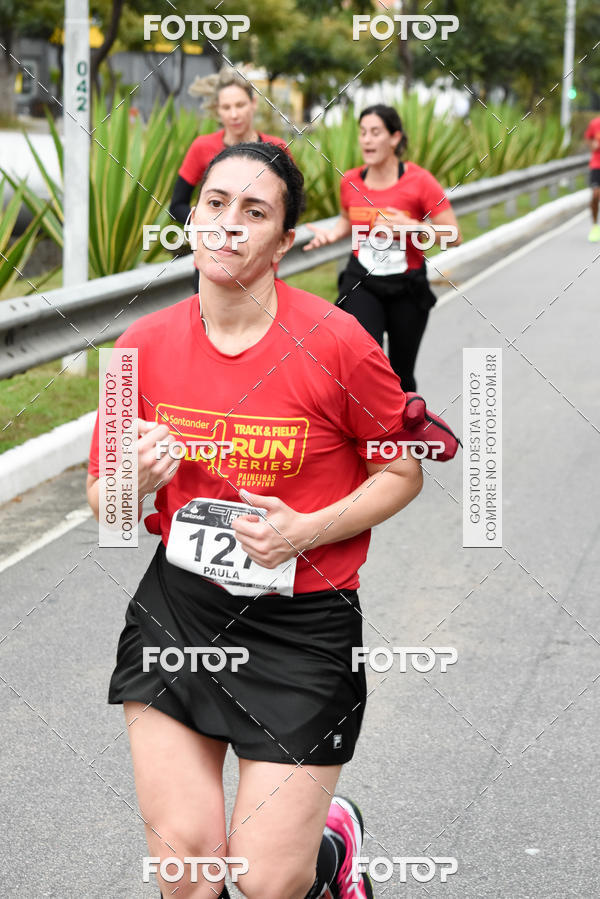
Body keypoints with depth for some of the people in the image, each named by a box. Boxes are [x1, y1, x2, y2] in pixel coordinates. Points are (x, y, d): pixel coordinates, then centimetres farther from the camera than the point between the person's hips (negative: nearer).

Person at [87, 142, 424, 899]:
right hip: (177, 608, 3)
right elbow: (104, 505, 6)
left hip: (301, 623, -3)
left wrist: (308, 531, -16)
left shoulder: (334, 341, -13)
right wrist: (135, 483, -17)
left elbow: (401, 473, -1)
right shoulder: (146, 343, -3)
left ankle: (335, 838, 33)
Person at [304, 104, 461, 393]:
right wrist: (332, 234, -2)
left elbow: (453, 236, -12)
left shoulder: (419, 181, -12)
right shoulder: (350, 181, -1)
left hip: (407, 287, -1)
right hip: (361, 283, 1)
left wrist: (409, 226, -25)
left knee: (401, 373, 12)